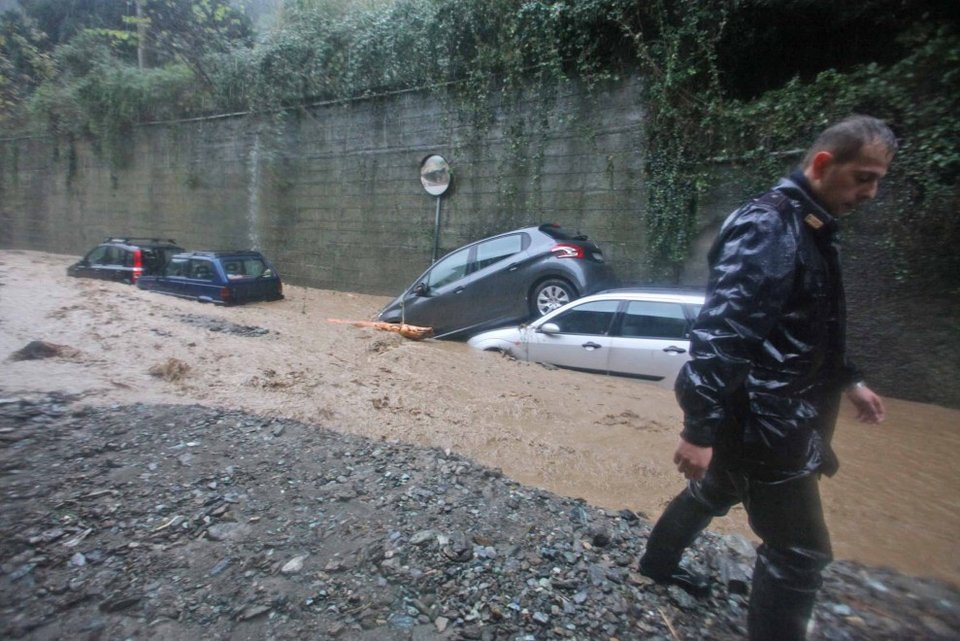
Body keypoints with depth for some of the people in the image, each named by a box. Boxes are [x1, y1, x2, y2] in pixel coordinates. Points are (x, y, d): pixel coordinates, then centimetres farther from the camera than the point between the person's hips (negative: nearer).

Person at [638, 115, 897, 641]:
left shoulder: (809, 227, 11)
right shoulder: (767, 227, -21)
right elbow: (720, 333, -30)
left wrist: (848, 382, 24)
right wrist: (699, 429, -31)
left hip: (771, 415, 11)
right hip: (760, 422, -11)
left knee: (714, 492, 27)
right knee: (799, 550, 3)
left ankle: (658, 562, 50)